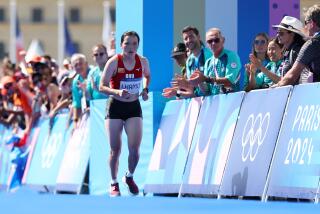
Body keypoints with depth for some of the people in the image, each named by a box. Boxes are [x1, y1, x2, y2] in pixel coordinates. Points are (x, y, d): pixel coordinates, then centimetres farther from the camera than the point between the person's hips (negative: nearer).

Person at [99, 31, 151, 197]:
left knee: (134, 149, -7)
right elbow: (102, 87, -16)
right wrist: (117, 92, -33)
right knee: (115, 150, 3)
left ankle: (129, 177, 22)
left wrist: (145, 90, 0)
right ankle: (114, 183, 22)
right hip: (115, 108, -2)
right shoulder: (114, 62, -15)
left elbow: (147, 76, 18)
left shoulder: (142, 61, -5)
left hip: (134, 108, 2)